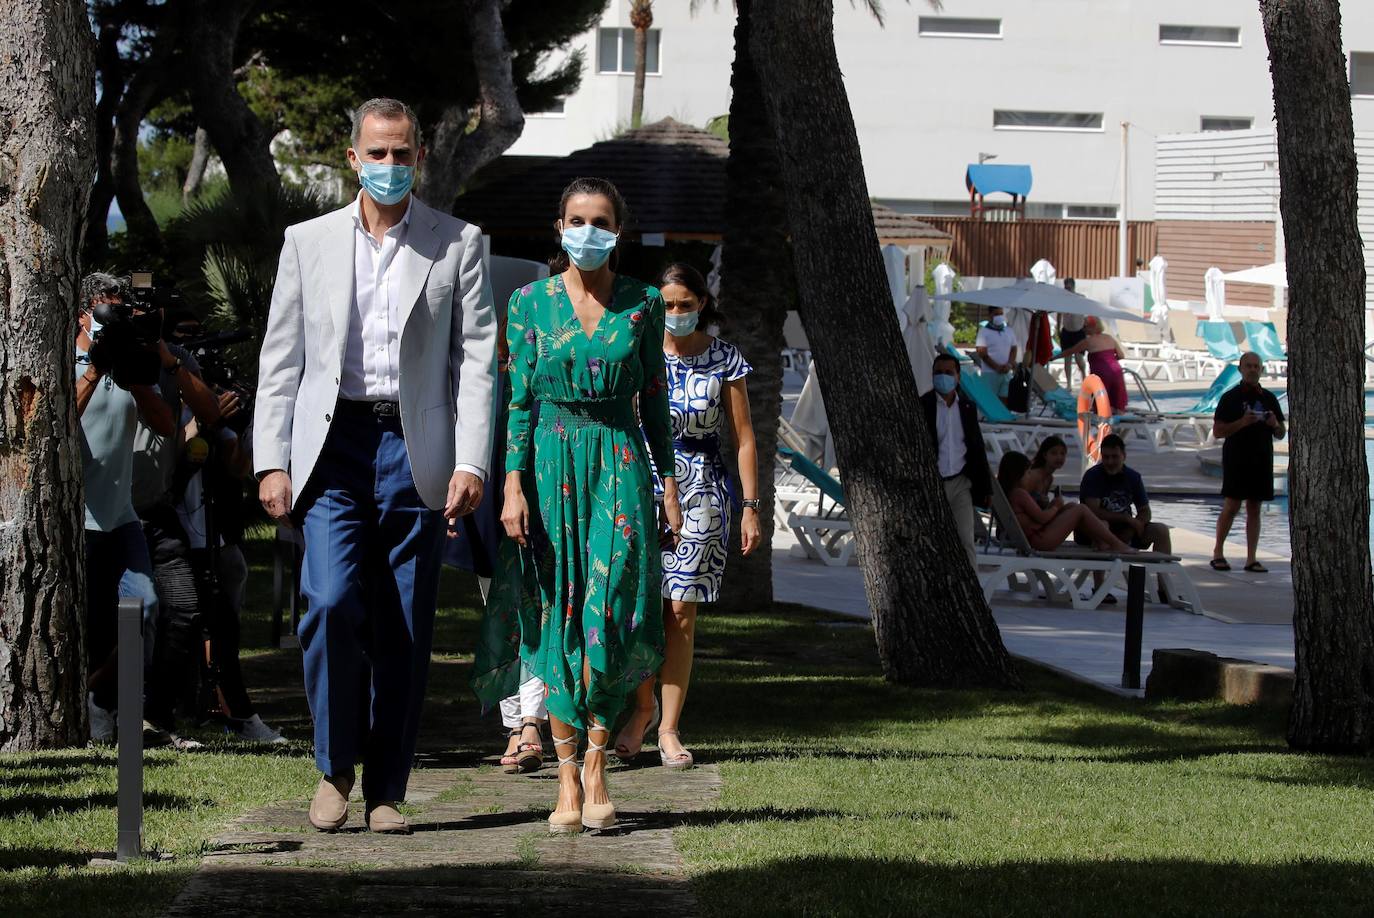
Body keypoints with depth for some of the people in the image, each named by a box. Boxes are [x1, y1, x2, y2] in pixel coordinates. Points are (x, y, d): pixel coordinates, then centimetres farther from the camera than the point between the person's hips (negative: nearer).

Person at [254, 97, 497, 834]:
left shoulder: (458, 244, 7)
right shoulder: (308, 242, 11)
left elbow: (476, 358, 3)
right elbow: (280, 359, 10)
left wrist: (471, 462, -7)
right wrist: (271, 462, 0)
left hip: (416, 451, 0)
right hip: (332, 447, 0)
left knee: (405, 631, 1)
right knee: (332, 602, -17)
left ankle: (386, 791, 10)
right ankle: (335, 768, -1)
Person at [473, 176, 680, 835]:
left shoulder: (643, 304, 6)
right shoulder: (529, 303, 4)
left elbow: (654, 399, 10)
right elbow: (519, 399, 2)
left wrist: (668, 483, 6)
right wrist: (513, 485, -6)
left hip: (619, 464, 0)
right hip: (550, 463, 0)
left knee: (611, 613, -11)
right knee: (558, 619, 0)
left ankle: (596, 764, 2)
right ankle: (569, 779, 4)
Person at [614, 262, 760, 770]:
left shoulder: (725, 361, 3)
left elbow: (743, 438, 5)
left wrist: (750, 507, 1)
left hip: (702, 490, 0)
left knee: (681, 612, -2)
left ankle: (669, 728, 5)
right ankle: (643, 706, 15)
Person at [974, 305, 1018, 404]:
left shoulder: (1009, 331, 15)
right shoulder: (984, 332, -1)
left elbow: (1013, 350, 14)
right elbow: (983, 354, -7)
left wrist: (1009, 364, -5)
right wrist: (997, 367, -14)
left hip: (1006, 373, 5)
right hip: (989, 373, -5)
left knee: (1004, 400, 1)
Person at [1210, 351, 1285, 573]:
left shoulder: (1269, 399, 13)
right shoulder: (1230, 398, 0)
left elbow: (1280, 434, 18)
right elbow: (1217, 431, -5)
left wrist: (1275, 425, -5)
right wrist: (1242, 423, -18)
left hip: (1261, 461, 4)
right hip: (1236, 460, -4)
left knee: (1255, 509, 4)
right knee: (1231, 507, -6)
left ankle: (1251, 559, 4)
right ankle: (1218, 553, 6)